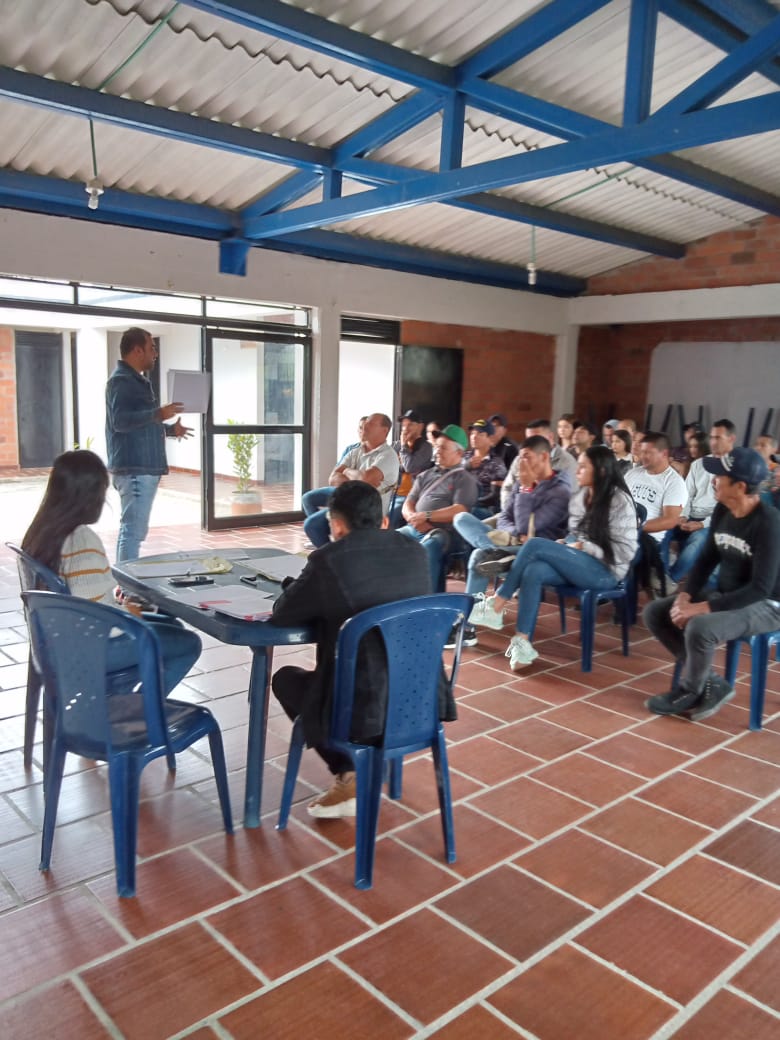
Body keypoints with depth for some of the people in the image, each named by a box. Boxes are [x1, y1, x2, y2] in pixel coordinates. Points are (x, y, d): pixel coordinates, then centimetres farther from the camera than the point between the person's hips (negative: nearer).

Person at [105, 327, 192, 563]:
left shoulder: (136, 380, 22)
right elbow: (120, 420, -24)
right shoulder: (121, 380, -11)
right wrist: (158, 413, -31)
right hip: (134, 469, -11)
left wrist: (169, 428, 19)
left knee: (133, 529, 15)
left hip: (144, 467, 11)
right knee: (133, 530, -11)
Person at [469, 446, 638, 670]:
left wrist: (584, 548, -14)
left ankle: (496, 606, -16)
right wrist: (564, 546, 0)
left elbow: (626, 550, -11)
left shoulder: (619, 501, -8)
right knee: (533, 571, -28)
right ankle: (523, 643, -29)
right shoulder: (578, 497, 13)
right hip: (578, 564, 6)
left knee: (535, 545, -24)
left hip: (605, 571, -6)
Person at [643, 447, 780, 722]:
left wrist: (703, 608, -29)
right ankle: (711, 684, -2)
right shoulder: (722, 511, -1)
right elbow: (707, 558, 7)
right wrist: (685, 595, -10)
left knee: (699, 628, -34)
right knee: (654, 612, -4)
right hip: (723, 594, 8)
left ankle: (689, 691, -4)